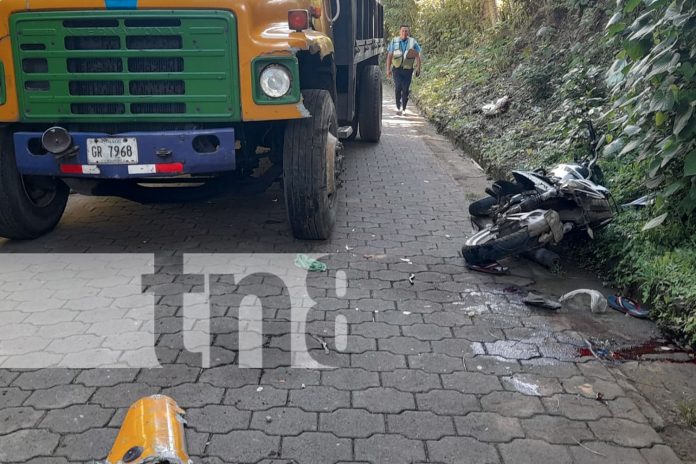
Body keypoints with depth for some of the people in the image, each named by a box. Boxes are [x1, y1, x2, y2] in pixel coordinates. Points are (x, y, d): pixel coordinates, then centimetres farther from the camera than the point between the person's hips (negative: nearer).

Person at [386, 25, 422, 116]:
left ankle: (404, 108, 14)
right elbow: (389, 56, 9)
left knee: (406, 89, 0)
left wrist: (418, 68, -5)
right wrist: (388, 69, 4)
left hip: (408, 69, 0)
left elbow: (417, 56, 5)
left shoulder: (413, 42, 4)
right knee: (398, 87, -16)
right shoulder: (394, 41, 6)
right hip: (397, 69, 0)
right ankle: (398, 107, -5)